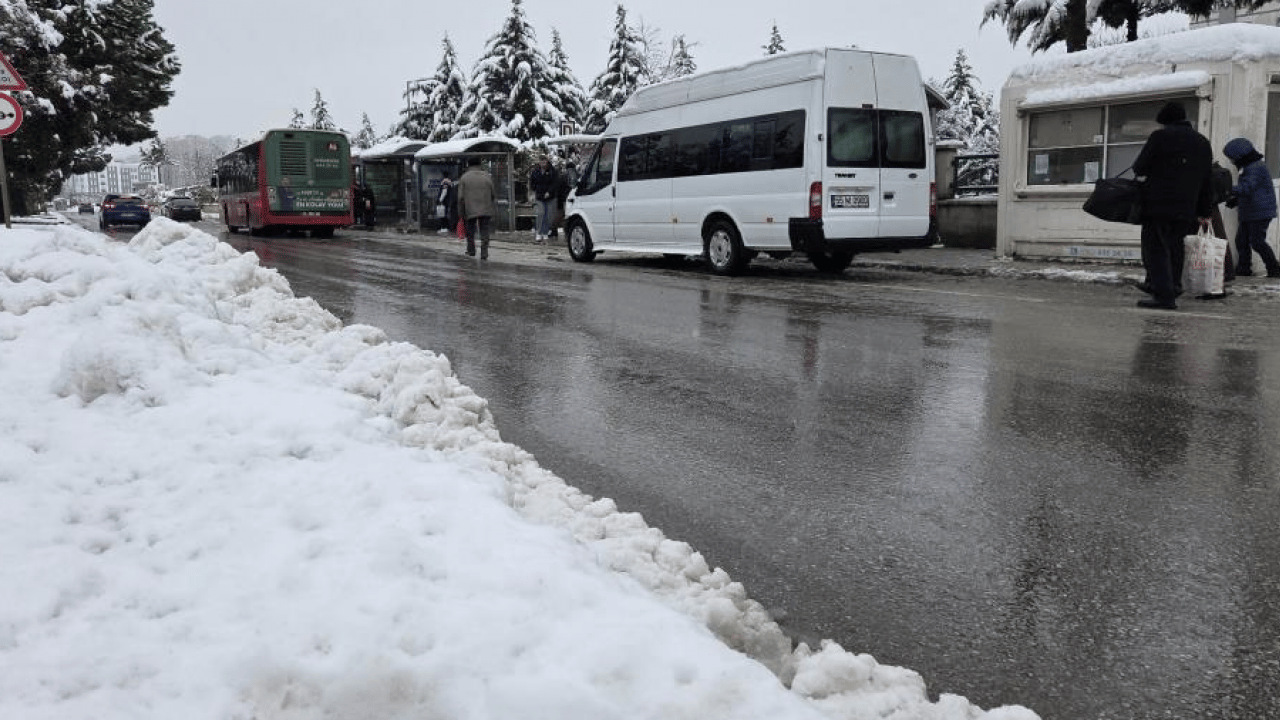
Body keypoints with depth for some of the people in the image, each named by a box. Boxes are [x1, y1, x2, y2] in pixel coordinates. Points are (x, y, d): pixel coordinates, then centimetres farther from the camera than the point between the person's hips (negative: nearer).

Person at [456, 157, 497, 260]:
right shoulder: (487, 176, 6)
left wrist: (461, 213, 4)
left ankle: (471, 250, 24)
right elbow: (493, 196, 6)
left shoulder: (464, 178, 1)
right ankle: (484, 253, -5)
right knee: (484, 232, 2)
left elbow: (461, 198, -2)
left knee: (470, 231, 17)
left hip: (470, 210, -1)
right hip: (486, 210, 1)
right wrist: (494, 212, 11)